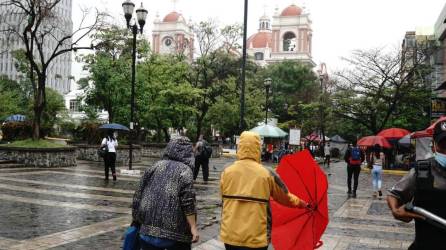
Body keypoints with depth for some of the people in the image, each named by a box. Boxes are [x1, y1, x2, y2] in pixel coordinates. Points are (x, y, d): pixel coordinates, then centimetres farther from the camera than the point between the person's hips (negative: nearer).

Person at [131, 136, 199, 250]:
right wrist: (193, 227, -11)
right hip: (175, 232, -4)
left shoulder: (154, 166, 9)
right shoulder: (184, 170, -6)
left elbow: (138, 195, 10)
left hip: (148, 228, 4)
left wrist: (136, 220, 19)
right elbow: (188, 202, -15)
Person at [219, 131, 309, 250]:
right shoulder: (267, 174, -8)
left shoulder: (226, 172, -4)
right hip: (256, 239, -2)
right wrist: (304, 204, 23)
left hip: (230, 236, 2)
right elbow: (287, 199, 4)